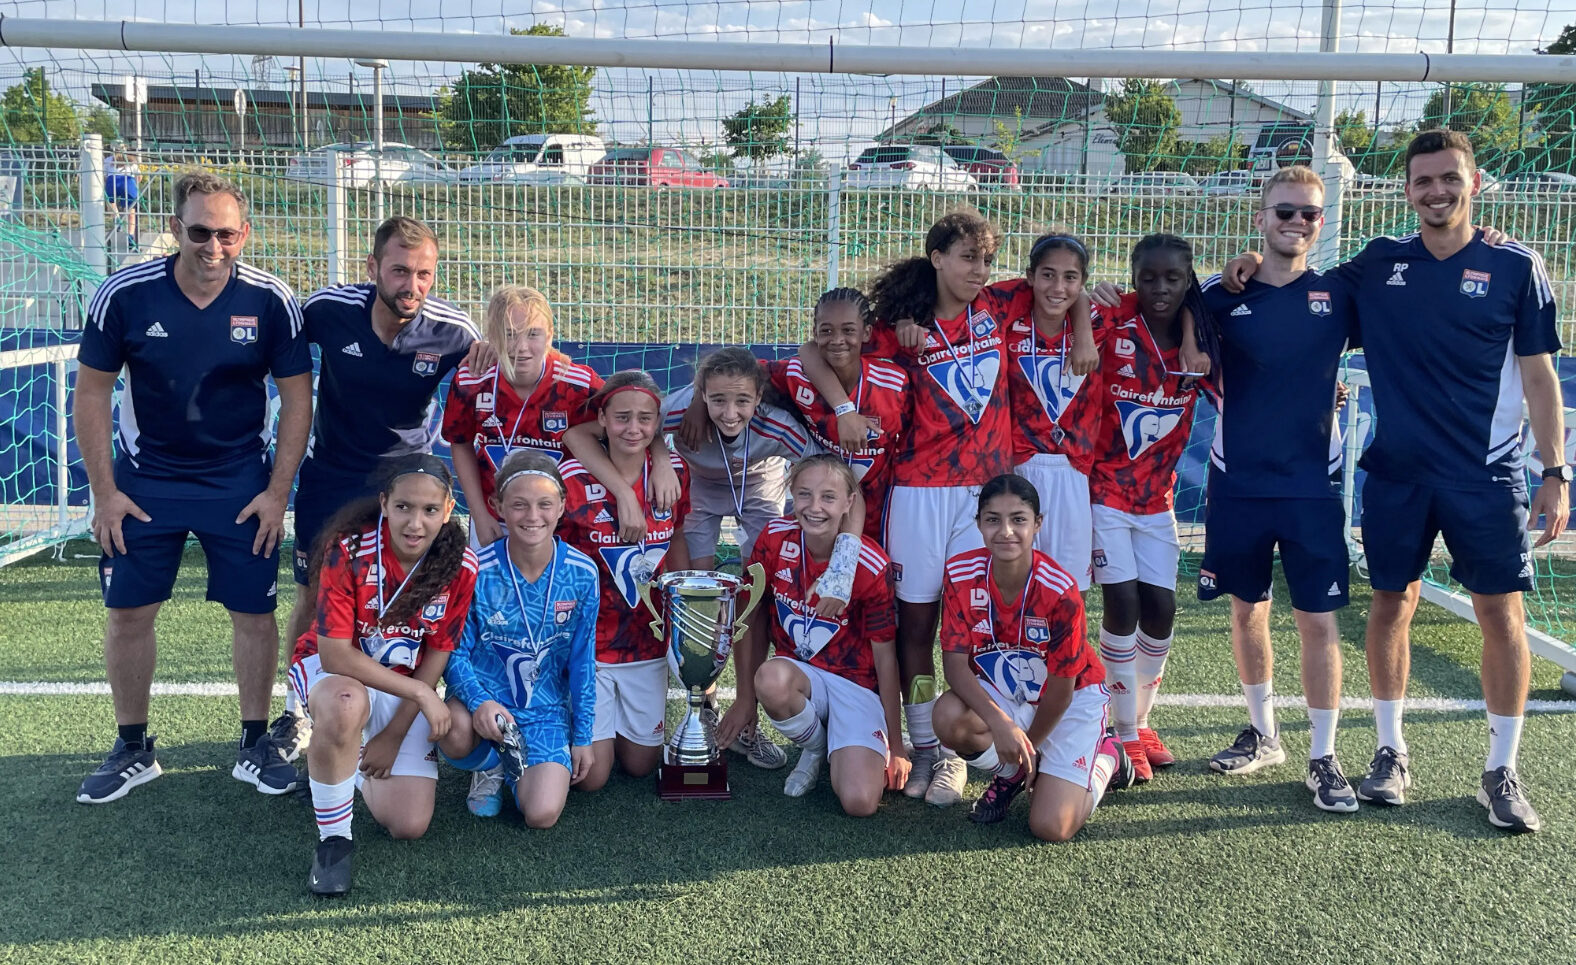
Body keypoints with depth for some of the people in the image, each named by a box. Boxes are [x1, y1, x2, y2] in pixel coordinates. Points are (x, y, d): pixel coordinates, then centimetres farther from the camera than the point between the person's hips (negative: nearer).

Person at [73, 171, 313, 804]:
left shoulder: (269, 300, -12)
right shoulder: (125, 294, -11)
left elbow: (297, 397, -4)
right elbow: (91, 392, -3)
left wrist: (277, 492, -7)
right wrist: (104, 490, -5)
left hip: (241, 483, 0)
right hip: (145, 479, 1)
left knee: (253, 610, 2)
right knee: (128, 612, 5)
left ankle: (255, 745, 20)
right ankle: (132, 750, 23)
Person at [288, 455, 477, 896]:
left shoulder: (460, 565, -15)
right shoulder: (349, 551, -25)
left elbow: (436, 657, -6)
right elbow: (335, 654, -25)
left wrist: (394, 736, -8)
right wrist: (421, 693, -26)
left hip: (407, 686, 3)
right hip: (332, 669, -3)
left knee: (410, 824, -8)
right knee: (344, 705, -42)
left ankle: (355, 765, 25)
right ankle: (334, 839, -20)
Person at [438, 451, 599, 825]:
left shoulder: (582, 573, -9)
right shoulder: (477, 570, -14)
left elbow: (582, 660, 0)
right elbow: (456, 651, -7)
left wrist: (582, 737, 3)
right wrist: (479, 701, -27)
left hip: (547, 708, 1)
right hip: (486, 694, -1)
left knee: (543, 815, -17)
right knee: (456, 731, -37)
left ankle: (513, 767, 20)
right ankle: (490, 764, 2)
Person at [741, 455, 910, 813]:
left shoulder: (870, 565, -16)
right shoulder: (775, 538, -10)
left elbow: (885, 655, -9)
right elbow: (752, 614, 1)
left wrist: (895, 745, -5)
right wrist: (745, 699, 2)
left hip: (856, 683, -2)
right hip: (798, 673, 3)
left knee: (860, 802, -23)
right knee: (771, 680, -37)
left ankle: (844, 755, 15)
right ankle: (815, 748, -2)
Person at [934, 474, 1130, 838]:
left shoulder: (1060, 590, -27)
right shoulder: (961, 573, -18)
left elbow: (1061, 686, -16)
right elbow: (955, 661, -19)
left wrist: (1028, 746, -5)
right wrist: (999, 723, -35)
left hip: (1071, 699, -3)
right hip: (998, 695, 3)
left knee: (1052, 827, -18)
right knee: (949, 716, -32)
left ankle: (1106, 757, 16)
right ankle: (1009, 774, 3)